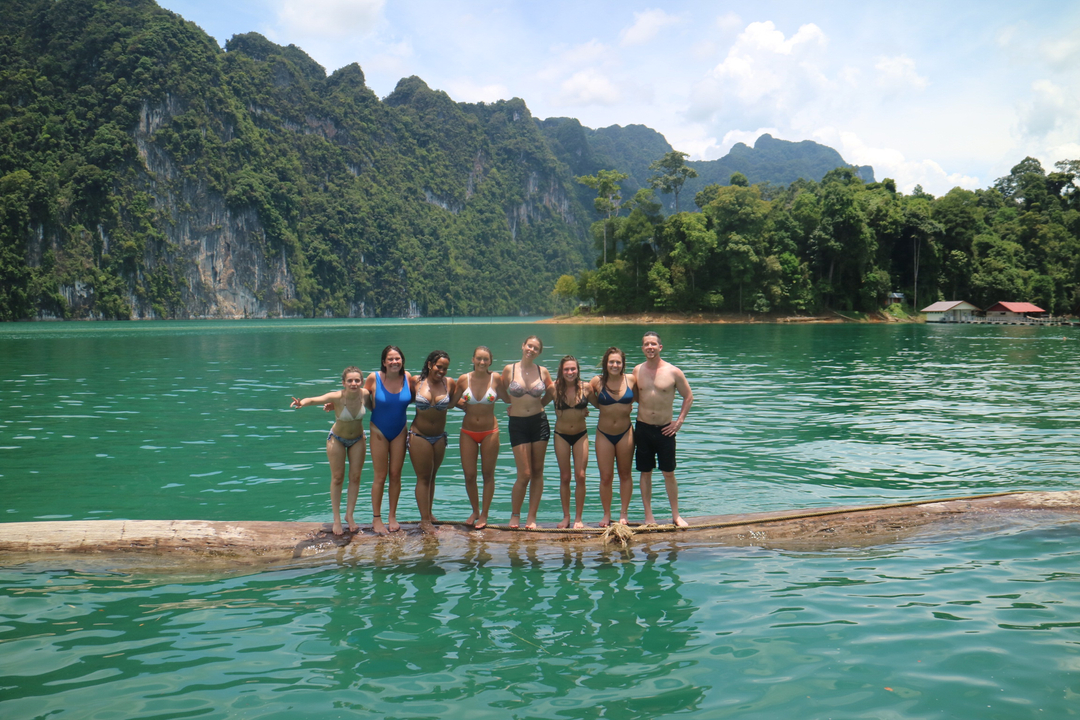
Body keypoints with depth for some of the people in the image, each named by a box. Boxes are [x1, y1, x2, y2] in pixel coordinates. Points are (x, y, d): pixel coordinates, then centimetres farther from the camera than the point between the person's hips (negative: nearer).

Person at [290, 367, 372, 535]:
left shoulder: (365, 394, -19)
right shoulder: (337, 397, -29)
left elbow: (372, 407, 3)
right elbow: (315, 399, -46)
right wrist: (302, 402, -65)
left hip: (358, 439, 3)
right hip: (337, 438, -3)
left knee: (355, 477, 4)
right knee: (337, 478, 1)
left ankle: (349, 515, 18)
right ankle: (336, 518, 12)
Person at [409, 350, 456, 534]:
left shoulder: (449, 383, -4)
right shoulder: (416, 382, -7)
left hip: (440, 436, 3)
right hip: (419, 436, -3)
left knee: (431, 477, 14)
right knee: (423, 478, 1)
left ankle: (428, 514, 28)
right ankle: (425, 520, 7)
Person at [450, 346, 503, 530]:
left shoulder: (496, 379, -8)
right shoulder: (463, 379, -5)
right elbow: (454, 402, 8)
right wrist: (465, 406, -2)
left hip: (490, 431, -1)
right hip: (468, 432, 1)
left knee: (488, 474, 7)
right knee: (469, 475, 5)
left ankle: (484, 514, 21)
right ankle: (475, 511, 27)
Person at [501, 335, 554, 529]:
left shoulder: (543, 371, 2)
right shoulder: (509, 370, -3)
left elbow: (551, 392, 17)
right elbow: (503, 394, 10)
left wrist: (540, 404, 6)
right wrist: (516, 403, 2)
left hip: (540, 422, 2)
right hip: (518, 424, -2)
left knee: (538, 472, 5)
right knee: (524, 474, -5)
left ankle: (532, 517, 15)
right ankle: (514, 515, 15)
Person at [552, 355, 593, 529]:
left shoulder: (586, 388, -9)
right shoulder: (555, 388, -11)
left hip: (581, 435, 0)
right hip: (561, 435, 0)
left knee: (580, 476, -3)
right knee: (564, 477, 5)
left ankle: (578, 518, 8)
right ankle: (566, 517, 17)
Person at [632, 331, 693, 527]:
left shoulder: (673, 372, -7)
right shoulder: (637, 371, 1)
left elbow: (688, 397, 3)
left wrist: (680, 421, -1)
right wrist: (643, 407, 3)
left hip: (665, 429, -2)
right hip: (642, 428, 2)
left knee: (669, 474, 5)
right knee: (645, 473, 7)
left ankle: (676, 515, 18)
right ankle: (648, 516, 16)